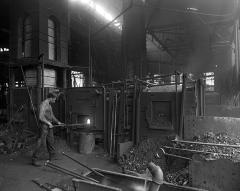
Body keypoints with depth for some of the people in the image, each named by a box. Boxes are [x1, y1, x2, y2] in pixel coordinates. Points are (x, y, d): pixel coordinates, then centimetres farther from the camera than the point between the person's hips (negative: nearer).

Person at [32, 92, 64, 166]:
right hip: (44, 125, -9)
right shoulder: (43, 104, -16)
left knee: (50, 141, 18)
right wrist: (49, 123, -19)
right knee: (42, 143, -7)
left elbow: (52, 115, 22)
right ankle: (34, 160, 3)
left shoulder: (49, 105, 13)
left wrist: (58, 122, 16)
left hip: (49, 125, 9)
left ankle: (52, 156, 32)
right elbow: (41, 117, -24)